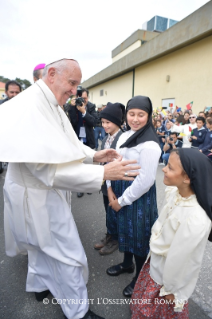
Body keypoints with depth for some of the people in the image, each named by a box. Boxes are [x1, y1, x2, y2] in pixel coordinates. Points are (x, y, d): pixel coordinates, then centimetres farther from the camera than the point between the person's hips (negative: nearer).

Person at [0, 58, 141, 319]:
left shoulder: (51, 106, 5)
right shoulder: (27, 108, -26)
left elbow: (67, 144, 12)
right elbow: (47, 166, -32)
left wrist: (94, 154, -4)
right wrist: (102, 173, -32)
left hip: (44, 191, 10)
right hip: (40, 197, -10)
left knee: (42, 244, 29)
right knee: (69, 255, 6)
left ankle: (40, 284, 56)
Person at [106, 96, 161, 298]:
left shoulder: (149, 144, -22)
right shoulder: (124, 136, 4)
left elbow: (146, 180, -23)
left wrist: (122, 200, -14)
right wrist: (110, 189, -1)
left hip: (139, 196, -7)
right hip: (121, 193, 8)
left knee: (139, 236, 11)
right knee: (125, 230, 23)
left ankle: (140, 278, 38)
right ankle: (127, 263, 50)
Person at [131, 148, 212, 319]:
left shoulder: (196, 220, -38)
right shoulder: (175, 192, -15)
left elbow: (181, 260, -24)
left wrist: (171, 289, -9)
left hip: (166, 276, -6)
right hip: (154, 264, 6)